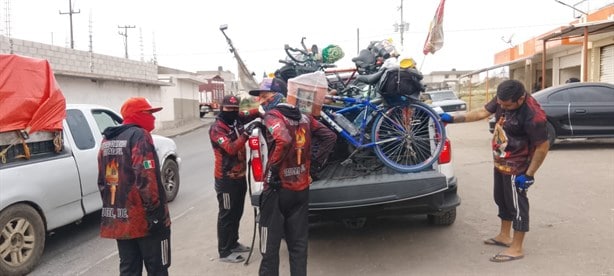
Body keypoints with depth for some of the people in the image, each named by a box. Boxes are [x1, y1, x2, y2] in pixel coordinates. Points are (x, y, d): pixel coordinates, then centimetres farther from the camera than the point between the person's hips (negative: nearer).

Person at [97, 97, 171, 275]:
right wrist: (156, 211, -19)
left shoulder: (107, 140, 15)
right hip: (144, 218, -8)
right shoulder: (139, 135, -12)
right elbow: (145, 178, -22)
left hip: (118, 219, 8)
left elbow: (102, 181, 18)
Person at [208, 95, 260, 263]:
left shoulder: (237, 120, 5)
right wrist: (246, 134, -35)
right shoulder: (217, 128, -16)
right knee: (226, 215, -1)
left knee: (237, 213, 18)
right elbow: (231, 148, -28)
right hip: (226, 179, -8)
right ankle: (224, 252, 8)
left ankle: (233, 243, 33)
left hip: (240, 176, 8)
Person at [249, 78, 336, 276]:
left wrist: (271, 168, -20)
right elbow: (330, 136, 10)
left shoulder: (272, 116, -12)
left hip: (278, 188, -6)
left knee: (270, 245, 5)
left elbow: (284, 141, -31)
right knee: (298, 243, 14)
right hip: (302, 189, 6)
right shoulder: (304, 117, 8)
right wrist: (315, 161, 13)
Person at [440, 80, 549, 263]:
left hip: (516, 168, -9)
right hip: (500, 163, 9)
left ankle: (517, 249, 16)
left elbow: (543, 147, -21)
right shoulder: (502, 100, -6)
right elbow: (482, 113, 6)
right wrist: (453, 119, 1)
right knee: (502, 199, 21)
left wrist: (529, 175, -17)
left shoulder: (533, 116, -29)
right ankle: (504, 236, 39)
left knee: (517, 205, 3)